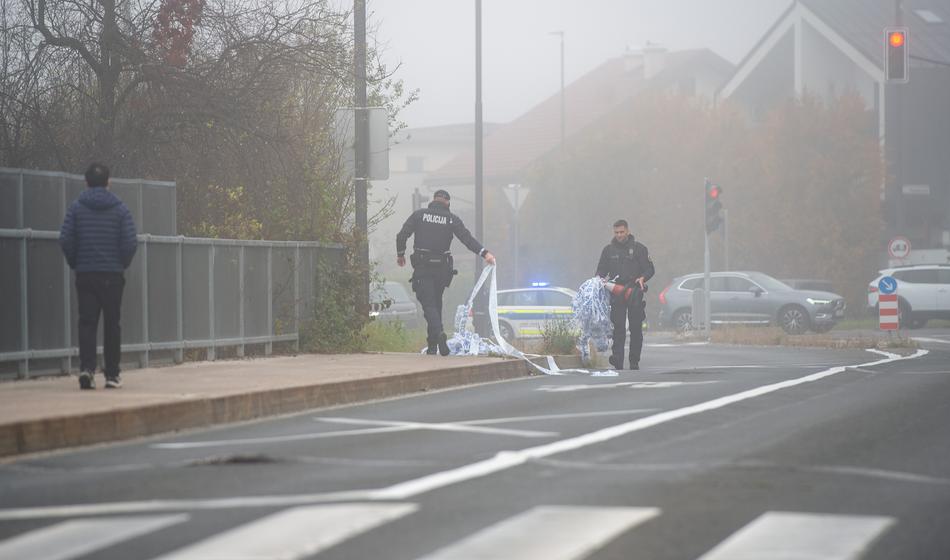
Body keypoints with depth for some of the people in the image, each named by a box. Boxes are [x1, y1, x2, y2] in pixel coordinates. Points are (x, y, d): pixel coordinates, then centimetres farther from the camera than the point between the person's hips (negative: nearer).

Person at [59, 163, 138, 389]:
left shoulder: (76, 208, -1)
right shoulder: (120, 209, -1)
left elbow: (65, 239, -7)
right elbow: (130, 242, -8)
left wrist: (75, 263, 8)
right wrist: (123, 263, 8)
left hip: (85, 275, 0)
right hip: (113, 276, 0)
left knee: (87, 322, 1)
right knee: (111, 324, 8)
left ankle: (87, 367, -19)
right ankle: (112, 375, 10)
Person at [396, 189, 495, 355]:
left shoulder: (419, 214, 2)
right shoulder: (451, 219, 2)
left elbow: (402, 235, -2)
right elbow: (467, 238, -9)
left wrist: (400, 254, 13)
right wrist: (484, 253, -15)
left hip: (422, 267, -2)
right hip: (442, 267, 2)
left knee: (428, 303, -5)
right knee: (436, 303, 15)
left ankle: (438, 333, -31)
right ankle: (433, 344, 16)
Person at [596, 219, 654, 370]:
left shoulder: (639, 248, 6)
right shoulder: (608, 250, 13)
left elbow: (650, 269, 5)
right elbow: (601, 270, 14)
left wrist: (642, 278, -15)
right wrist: (600, 278, -8)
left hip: (634, 291, -1)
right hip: (616, 294, 1)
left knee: (636, 328, 1)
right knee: (618, 328, -9)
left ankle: (634, 362, 6)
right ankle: (617, 360, -16)